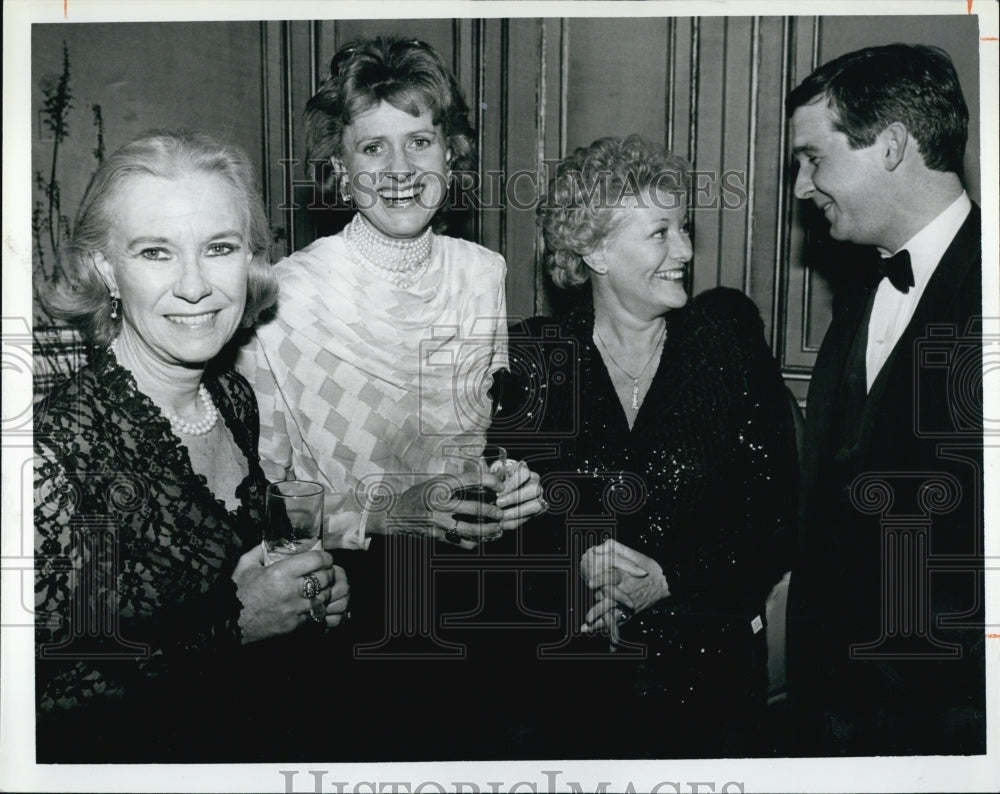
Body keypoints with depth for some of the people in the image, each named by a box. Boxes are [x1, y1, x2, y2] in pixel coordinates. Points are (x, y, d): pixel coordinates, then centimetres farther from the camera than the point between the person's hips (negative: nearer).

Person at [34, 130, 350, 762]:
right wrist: (232, 623, -21)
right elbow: (41, 684, -22)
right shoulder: (55, 448, -25)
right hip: (114, 756, -4)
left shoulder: (235, 398, -5)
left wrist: (307, 588, -8)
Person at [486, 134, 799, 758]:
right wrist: (575, 559, -19)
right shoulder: (535, 356, -4)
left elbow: (776, 502, -5)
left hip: (706, 665, 1)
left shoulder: (727, 333, -3)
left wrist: (670, 580, -14)